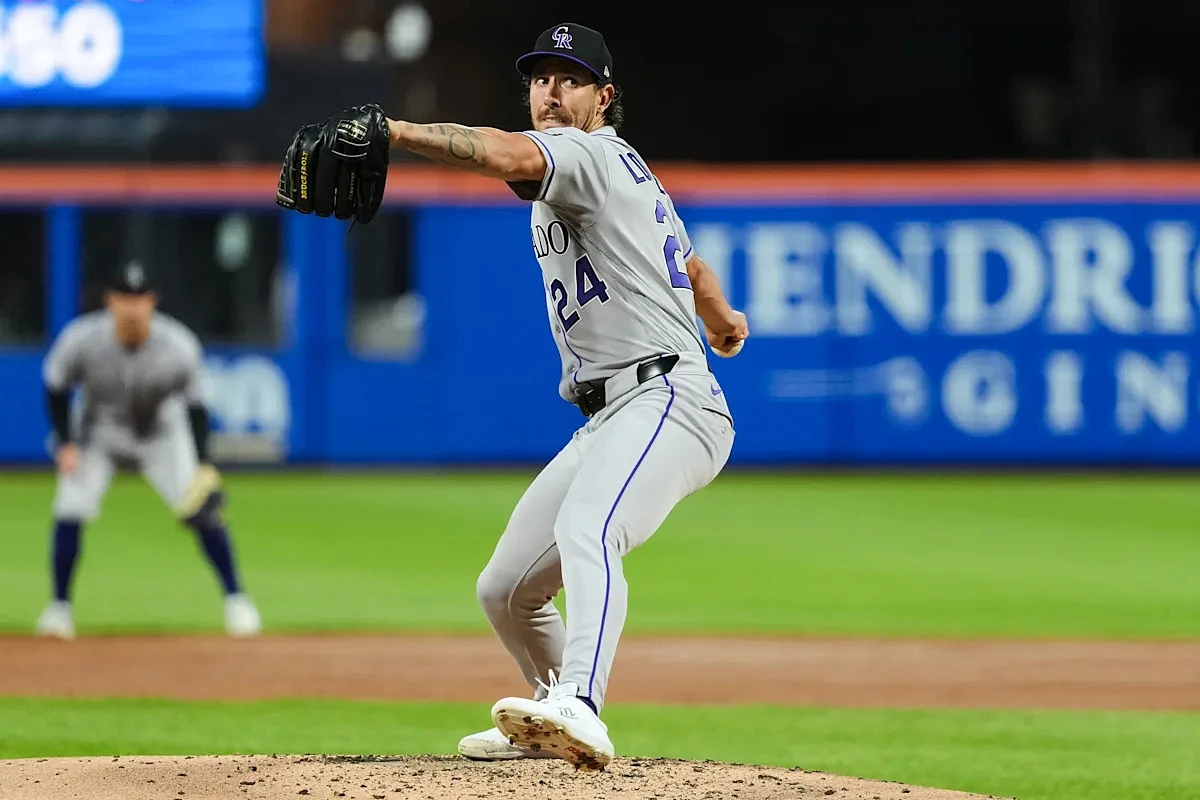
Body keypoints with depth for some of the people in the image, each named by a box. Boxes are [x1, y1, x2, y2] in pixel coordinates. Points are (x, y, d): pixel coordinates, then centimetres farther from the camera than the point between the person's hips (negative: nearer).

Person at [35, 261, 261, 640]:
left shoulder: (179, 347, -27)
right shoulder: (81, 339, -26)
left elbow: (195, 407, -15)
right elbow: (56, 388, -9)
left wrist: (202, 465, -25)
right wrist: (65, 444, -17)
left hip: (161, 434, 0)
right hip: (100, 434, 0)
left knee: (200, 510, -12)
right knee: (70, 509, -16)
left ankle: (236, 599, 3)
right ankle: (59, 607, 0)